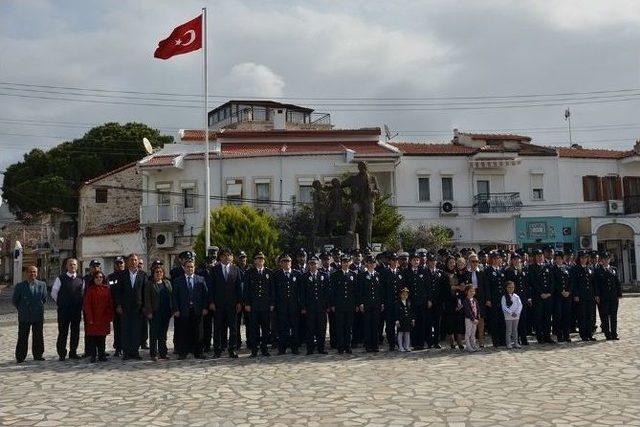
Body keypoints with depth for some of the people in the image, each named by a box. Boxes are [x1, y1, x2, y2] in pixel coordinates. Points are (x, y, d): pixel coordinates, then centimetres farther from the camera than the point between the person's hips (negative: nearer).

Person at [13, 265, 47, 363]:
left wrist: (39, 307, 8)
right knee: (22, 338, 2)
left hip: (38, 315, 2)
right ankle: (20, 357, 10)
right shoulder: (20, 286, -1)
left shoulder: (42, 285, 4)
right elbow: (14, 300, 6)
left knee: (38, 337, 8)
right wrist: (21, 309, 7)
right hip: (24, 316, -2)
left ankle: (38, 355, 18)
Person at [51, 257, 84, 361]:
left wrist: (80, 304, 7)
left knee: (75, 332, 7)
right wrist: (60, 303, 4)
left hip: (77, 310, 3)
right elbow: (54, 293, 3)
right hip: (63, 310, -3)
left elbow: (83, 293, 15)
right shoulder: (60, 279, -1)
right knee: (63, 332, 0)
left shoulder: (81, 280, 8)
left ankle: (73, 352, 17)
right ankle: (62, 353, 8)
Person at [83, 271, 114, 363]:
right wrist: (90, 318, -10)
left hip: (104, 317, 2)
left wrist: (110, 316, 0)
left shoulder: (107, 289, 5)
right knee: (93, 337, 0)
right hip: (93, 318, -2)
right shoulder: (90, 290, -2)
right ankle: (93, 356, 9)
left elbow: (110, 303, 6)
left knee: (102, 336, 7)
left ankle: (101, 355, 15)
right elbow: (87, 305, -4)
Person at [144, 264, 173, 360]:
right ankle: (153, 354, 8)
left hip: (166, 312, 4)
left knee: (163, 334, 10)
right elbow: (147, 299, -5)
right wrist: (149, 312, -12)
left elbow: (171, 296, 11)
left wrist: (172, 309, 4)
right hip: (155, 313, -4)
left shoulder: (167, 283, 11)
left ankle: (163, 353, 17)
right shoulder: (149, 284, -2)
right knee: (154, 334, 2)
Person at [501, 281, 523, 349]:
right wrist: (511, 313, -16)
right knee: (508, 330, 1)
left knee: (515, 330, 10)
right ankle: (508, 344, 5)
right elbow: (504, 307, -10)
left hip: (516, 316, 3)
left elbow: (520, 305, 1)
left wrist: (517, 313, -12)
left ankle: (515, 343, 16)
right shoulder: (504, 297, -5)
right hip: (508, 316, -3)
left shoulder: (516, 296, 4)